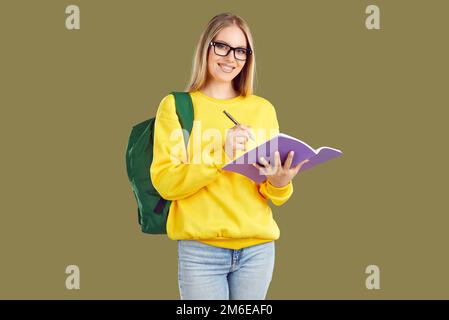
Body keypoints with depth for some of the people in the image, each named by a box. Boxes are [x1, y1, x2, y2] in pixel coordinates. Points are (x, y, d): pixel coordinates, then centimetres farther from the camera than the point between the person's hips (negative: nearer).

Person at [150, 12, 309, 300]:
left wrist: (280, 182, -12)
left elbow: (275, 196, 11)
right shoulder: (176, 105, 1)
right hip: (201, 249, -3)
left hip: (258, 247, 3)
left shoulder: (263, 109, 9)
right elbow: (165, 182, -8)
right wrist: (220, 154, -18)